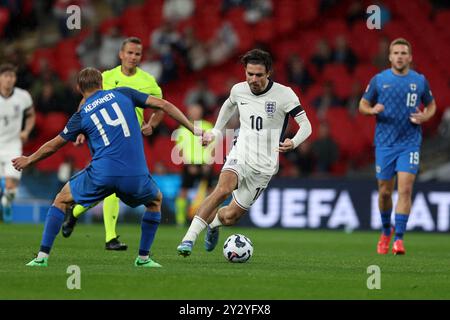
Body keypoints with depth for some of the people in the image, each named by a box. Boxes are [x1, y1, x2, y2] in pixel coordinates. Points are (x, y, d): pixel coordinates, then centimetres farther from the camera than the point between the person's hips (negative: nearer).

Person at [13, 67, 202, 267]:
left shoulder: (82, 114, 11)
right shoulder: (123, 94, 13)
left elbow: (53, 146, 22)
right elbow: (163, 105, 8)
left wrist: (29, 160, 39)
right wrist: (193, 129, 13)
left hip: (101, 175, -1)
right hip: (136, 175, 1)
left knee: (62, 199, 21)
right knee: (155, 200, 31)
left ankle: (42, 257, 12)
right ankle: (144, 258, 26)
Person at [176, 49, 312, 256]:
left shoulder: (284, 94, -12)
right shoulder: (239, 90, 0)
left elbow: (306, 125, -11)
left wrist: (293, 142, -30)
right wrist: (216, 131, 24)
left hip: (264, 165, -1)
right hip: (240, 154, 1)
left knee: (229, 217, -1)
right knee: (223, 189, -32)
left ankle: (212, 223, 37)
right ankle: (189, 239, -30)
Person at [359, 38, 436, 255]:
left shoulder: (420, 81, 3)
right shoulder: (379, 80, 1)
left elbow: (431, 105, 17)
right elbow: (363, 105, 9)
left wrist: (425, 116, -5)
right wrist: (372, 110, -14)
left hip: (410, 143, -1)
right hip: (385, 143, 1)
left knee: (405, 189, -13)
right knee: (385, 191, 7)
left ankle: (399, 239, -13)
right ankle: (386, 231, 31)